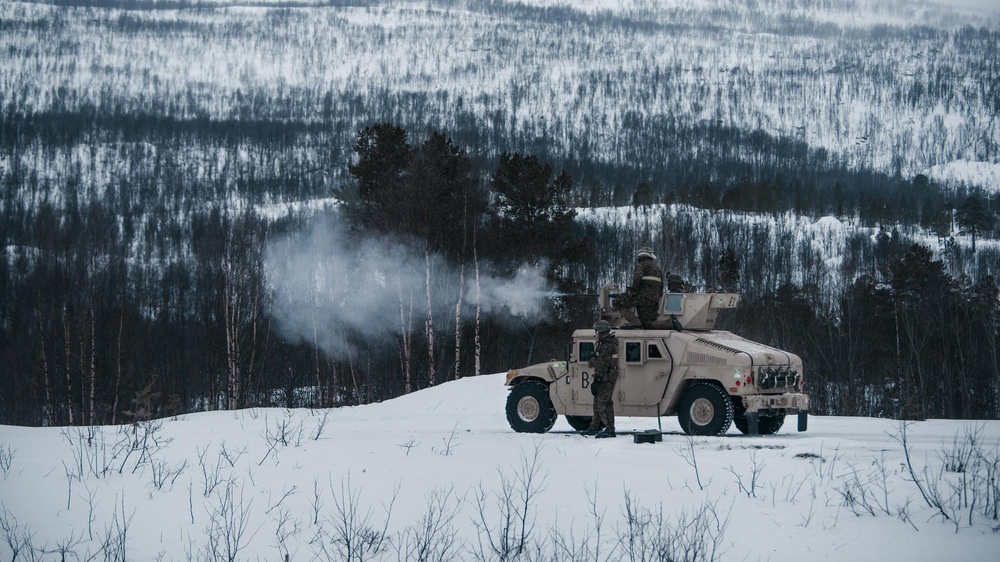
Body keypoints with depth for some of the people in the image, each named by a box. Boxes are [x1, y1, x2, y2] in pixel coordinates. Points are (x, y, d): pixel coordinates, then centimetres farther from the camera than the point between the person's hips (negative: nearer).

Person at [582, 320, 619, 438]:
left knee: (604, 404, -10)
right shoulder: (603, 344, 17)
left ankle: (610, 430, -10)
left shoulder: (607, 346, -18)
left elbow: (603, 366, -22)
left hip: (606, 379, -11)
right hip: (604, 379, 11)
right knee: (598, 403, 17)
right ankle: (594, 428, 26)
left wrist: (596, 381, -22)